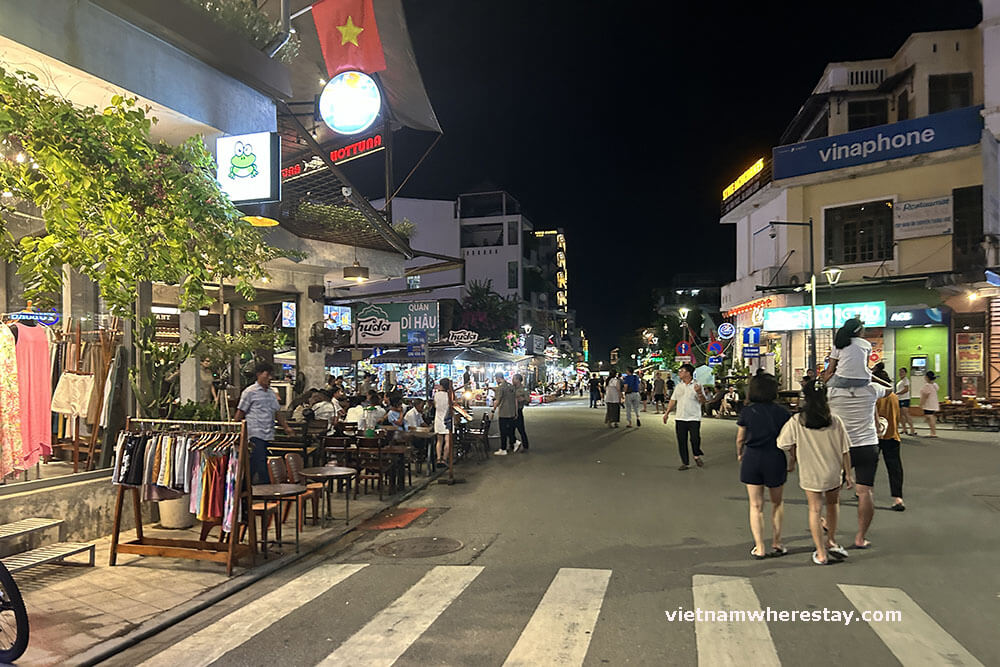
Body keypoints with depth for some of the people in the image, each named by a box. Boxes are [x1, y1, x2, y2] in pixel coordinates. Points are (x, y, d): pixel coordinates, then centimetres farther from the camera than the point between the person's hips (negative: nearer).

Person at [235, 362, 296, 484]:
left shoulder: (271, 393, 16)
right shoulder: (250, 392, -3)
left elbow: (277, 411, 20)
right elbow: (240, 412, -3)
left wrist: (286, 428, 12)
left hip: (269, 435, 6)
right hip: (256, 434, -6)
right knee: (260, 463, -11)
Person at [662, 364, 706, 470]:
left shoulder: (697, 385, -2)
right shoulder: (679, 386, 14)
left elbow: (703, 402, -6)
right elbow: (673, 400, 17)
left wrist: (699, 393, -24)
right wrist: (667, 413, 10)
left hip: (694, 418, -4)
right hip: (680, 418, 5)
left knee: (695, 439, -11)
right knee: (681, 441, 3)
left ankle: (697, 456, 18)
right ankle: (685, 463, 12)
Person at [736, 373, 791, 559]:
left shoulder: (746, 412, -3)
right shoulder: (782, 412, -5)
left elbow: (740, 439, 2)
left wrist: (739, 455, 20)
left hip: (752, 458, 0)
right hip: (775, 459, 0)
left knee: (756, 505, 7)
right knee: (777, 503, 19)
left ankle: (759, 548, 5)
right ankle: (776, 544, 23)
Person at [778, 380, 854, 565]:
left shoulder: (796, 421, -13)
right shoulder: (835, 421, -10)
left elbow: (785, 444, -3)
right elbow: (845, 450, -5)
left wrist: (792, 460, 16)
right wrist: (848, 474, 5)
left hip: (810, 473, -1)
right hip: (833, 473, 1)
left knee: (815, 510, 9)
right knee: (833, 503, 26)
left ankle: (821, 554, 13)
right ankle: (831, 541, 27)